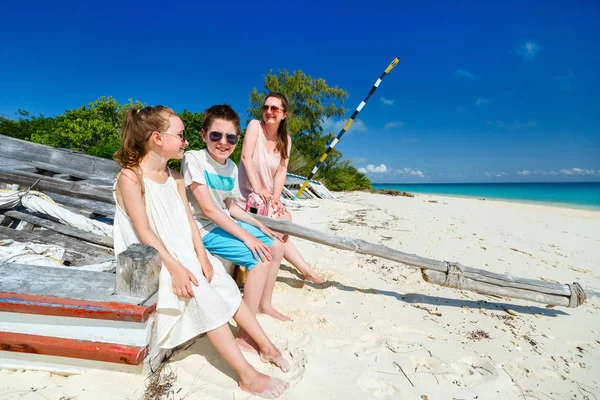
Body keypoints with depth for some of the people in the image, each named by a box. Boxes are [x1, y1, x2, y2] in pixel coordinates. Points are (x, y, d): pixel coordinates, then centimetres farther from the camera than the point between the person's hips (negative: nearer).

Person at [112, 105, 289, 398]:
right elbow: (144, 232, -21)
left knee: (225, 285, -1)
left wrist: (201, 256, -10)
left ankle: (265, 345, 9)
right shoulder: (130, 177, -15)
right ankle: (247, 375, -17)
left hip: (183, 254, 8)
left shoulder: (175, 178, 8)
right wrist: (174, 267, -26)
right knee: (203, 295, -22)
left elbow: (188, 221, 2)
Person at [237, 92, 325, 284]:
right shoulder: (255, 125, -10)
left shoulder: (285, 140, 6)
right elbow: (246, 157, -20)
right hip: (248, 195, -6)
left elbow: (281, 171, -3)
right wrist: (257, 187, -26)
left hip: (268, 196, 6)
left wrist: (276, 198, -15)